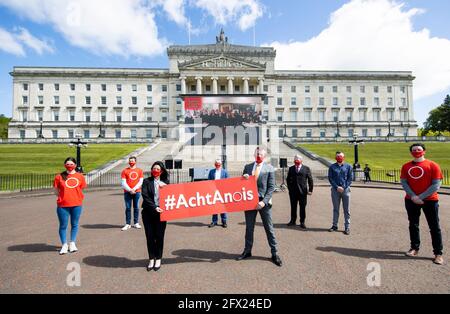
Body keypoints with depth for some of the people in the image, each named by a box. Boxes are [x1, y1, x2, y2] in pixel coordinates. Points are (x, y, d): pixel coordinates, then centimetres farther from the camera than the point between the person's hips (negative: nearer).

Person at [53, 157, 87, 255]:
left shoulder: (80, 176, 3)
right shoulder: (59, 177, 0)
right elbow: (56, 191, 7)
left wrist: (75, 197, 2)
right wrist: (64, 196, -2)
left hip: (77, 205, 1)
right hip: (62, 205, -1)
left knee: (74, 224, 11)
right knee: (63, 225, 6)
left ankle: (72, 243, 26)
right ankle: (64, 245, 21)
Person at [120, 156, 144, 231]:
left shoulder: (140, 170, 7)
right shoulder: (125, 171, 5)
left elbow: (140, 182, 2)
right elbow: (123, 182, 0)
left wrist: (134, 189, -9)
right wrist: (129, 190, -11)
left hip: (137, 192, 1)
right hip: (127, 192, 0)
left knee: (136, 207, 6)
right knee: (128, 208, 1)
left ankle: (136, 223, 14)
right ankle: (128, 224, 7)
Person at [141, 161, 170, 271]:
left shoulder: (165, 182, 9)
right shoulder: (147, 181, 3)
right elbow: (145, 196, -7)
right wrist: (154, 207, -17)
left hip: (161, 212, 1)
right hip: (148, 213, 0)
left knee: (159, 236, 6)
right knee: (150, 236, 6)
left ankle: (158, 259, 21)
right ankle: (151, 259, 22)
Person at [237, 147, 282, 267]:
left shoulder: (269, 168, -1)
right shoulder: (248, 167, 9)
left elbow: (271, 187, -5)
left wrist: (264, 201, -15)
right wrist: (244, 178, -10)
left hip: (264, 202, -3)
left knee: (269, 228, 6)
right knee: (249, 228, 13)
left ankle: (274, 253, 19)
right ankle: (247, 251, 28)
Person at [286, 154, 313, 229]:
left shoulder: (306, 169, 2)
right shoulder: (291, 169, 9)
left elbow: (310, 180, 2)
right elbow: (288, 179, 14)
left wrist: (310, 190, -2)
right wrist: (289, 188, 7)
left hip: (302, 191, -2)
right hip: (293, 191, 2)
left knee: (302, 207, 4)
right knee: (293, 207, 10)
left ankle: (302, 222, 16)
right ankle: (293, 221, 23)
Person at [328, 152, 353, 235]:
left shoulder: (348, 167, 6)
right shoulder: (332, 167, 6)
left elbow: (350, 178, 1)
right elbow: (330, 178, 1)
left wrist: (343, 187, -10)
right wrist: (337, 187, -10)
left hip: (345, 190, 0)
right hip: (335, 190, 1)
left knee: (346, 210, 3)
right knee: (335, 209, 9)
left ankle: (347, 227, 11)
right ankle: (335, 225, 19)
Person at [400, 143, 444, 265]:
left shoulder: (433, 165, -4)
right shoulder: (406, 166, 4)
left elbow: (436, 185, -8)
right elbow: (403, 182, 1)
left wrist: (421, 197, -14)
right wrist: (413, 196, -12)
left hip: (430, 200, -3)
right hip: (411, 200, 3)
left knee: (434, 227, 3)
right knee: (413, 225, 11)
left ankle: (438, 253, 13)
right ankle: (414, 248, 25)